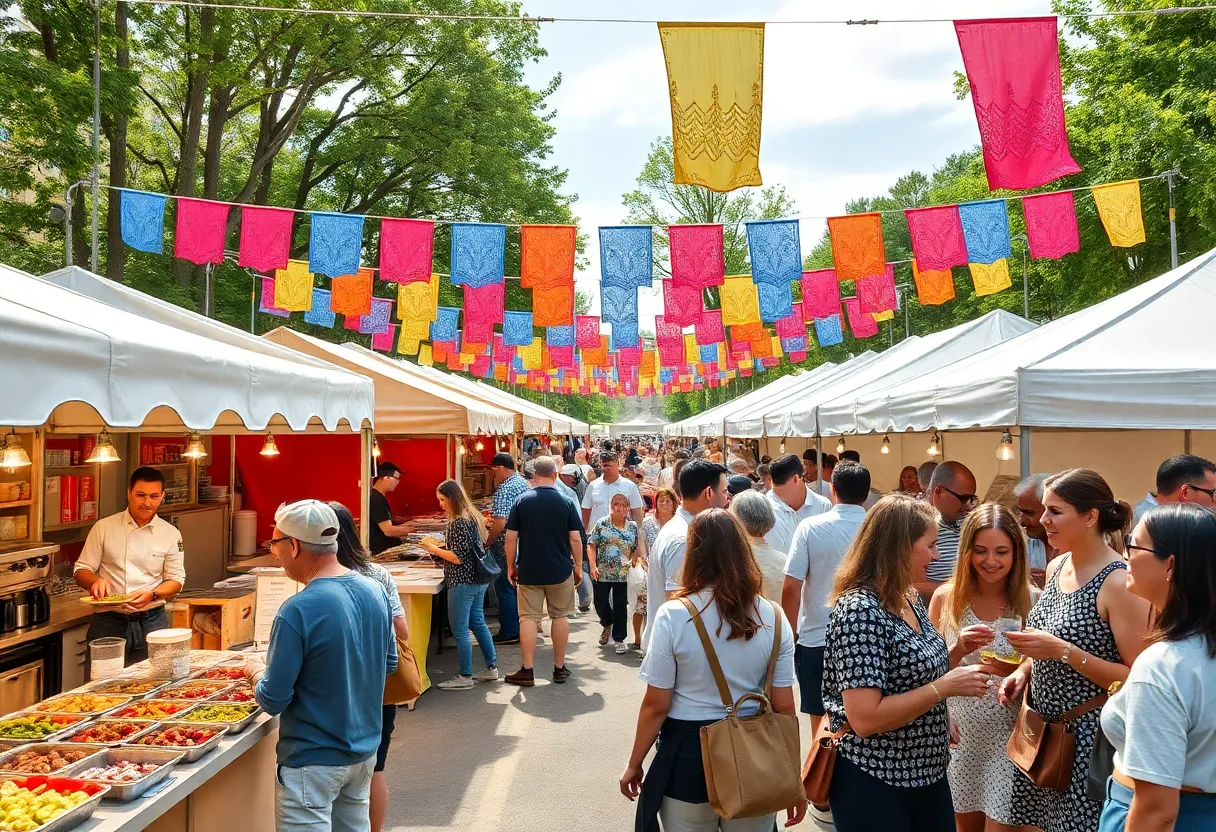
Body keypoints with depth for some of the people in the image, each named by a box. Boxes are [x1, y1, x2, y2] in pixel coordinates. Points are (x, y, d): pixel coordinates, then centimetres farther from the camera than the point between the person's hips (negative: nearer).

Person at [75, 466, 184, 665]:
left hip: (151, 621, 1)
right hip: (108, 622, 0)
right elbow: (81, 570, 5)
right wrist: (95, 581, -17)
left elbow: (176, 580, 5)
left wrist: (151, 595, -14)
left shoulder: (171, 534, 3)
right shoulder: (104, 528, 2)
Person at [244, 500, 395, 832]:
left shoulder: (298, 611, -24)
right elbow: (389, 664, 9)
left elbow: (273, 701, -17)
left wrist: (256, 673, 2)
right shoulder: (375, 591, -4)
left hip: (314, 761, -7)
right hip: (365, 751, 7)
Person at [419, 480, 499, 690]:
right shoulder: (473, 516, 10)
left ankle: (465, 677, 7)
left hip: (462, 583, -10)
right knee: (478, 623, 19)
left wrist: (433, 548, -11)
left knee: (460, 630, 0)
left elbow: (458, 558, -22)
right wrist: (439, 547, 13)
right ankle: (491, 668, 26)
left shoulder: (458, 523, -20)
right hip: (478, 579, 10)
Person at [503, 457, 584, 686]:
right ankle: (559, 668, 17)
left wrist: (511, 566, 7)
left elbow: (511, 538, -4)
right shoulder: (566, 502, -4)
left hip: (529, 571, 0)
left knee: (529, 618, 5)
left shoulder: (522, 501, -4)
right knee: (560, 616, 12)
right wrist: (578, 567, 8)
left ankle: (527, 671, 6)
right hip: (560, 570, 1)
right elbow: (575, 539, -4)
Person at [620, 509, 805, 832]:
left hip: (688, 755, -2)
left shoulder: (672, 616, -15)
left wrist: (634, 765, 5)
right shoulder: (773, 618, -8)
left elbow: (656, 705, -10)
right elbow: (784, 707, -4)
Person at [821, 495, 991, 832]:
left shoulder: (909, 599, 4)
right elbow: (864, 718, -28)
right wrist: (946, 686, -24)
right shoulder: (859, 610, -23)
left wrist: (957, 650, 4)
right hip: (874, 784, -8)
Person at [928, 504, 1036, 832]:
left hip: (1008, 738, -2)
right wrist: (958, 648, -19)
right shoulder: (946, 597, -4)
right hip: (959, 735, 2)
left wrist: (1016, 671, -23)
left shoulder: (1031, 601, -8)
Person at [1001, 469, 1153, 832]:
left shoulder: (1119, 582, -19)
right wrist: (1024, 670, 3)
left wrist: (1062, 651, -26)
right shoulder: (1056, 567, 4)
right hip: (1043, 727, 7)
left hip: (1088, 736, -7)